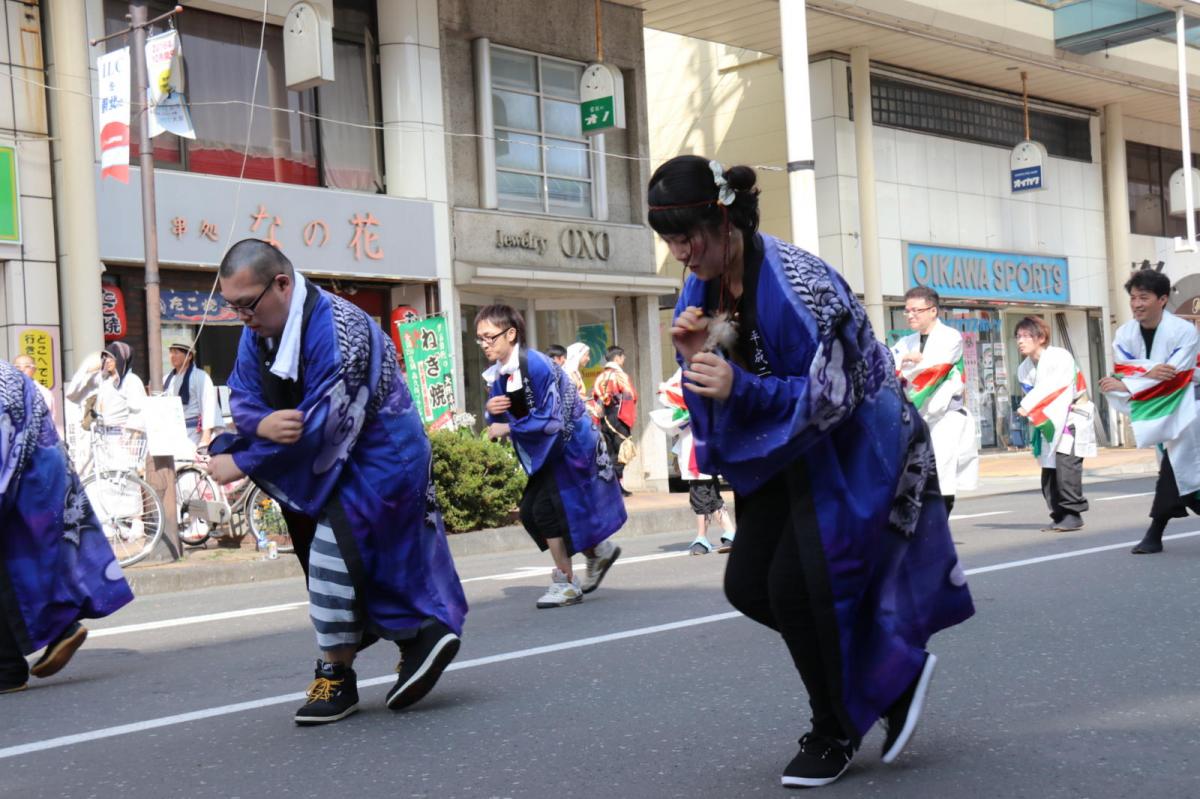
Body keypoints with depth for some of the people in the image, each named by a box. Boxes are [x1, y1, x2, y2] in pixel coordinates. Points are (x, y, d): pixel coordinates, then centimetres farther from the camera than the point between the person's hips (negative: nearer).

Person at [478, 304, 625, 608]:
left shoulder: (536, 365, -24)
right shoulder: (498, 374, 0)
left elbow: (550, 420, -27)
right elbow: (498, 421, 7)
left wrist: (509, 429, -22)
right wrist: (491, 410, -15)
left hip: (570, 445, -9)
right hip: (547, 452, 9)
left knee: (546, 508, -12)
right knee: (529, 511, 7)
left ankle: (566, 584, 3)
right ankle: (599, 551, 24)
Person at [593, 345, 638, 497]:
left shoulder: (600, 378, 12)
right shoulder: (621, 376, -7)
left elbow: (595, 400, 7)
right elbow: (629, 398, -12)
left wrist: (599, 416, 8)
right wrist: (630, 421, -6)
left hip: (604, 420, 6)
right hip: (619, 419, -6)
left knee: (609, 453, 10)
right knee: (620, 453, -4)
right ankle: (618, 486, -8)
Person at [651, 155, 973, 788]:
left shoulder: (796, 283, -26)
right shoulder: (701, 289, -3)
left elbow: (829, 397, -24)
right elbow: (711, 397, 3)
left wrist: (739, 387, -34)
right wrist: (696, 357, -18)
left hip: (850, 446, -8)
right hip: (784, 453, 8)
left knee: (796, 582, -15)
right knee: (748, 584, 2)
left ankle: (835, 733, 10)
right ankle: (896, 668, 20)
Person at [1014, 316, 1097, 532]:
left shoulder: (1061, 357, -14)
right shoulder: (1024, 369, 5)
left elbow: (1054, 387, -21)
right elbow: (1031, 393, 5)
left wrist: (1028, 406, -24)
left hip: (1071, 421, -7)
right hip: (1049, 424, 7)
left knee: (1066, 465, -17)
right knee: (1049, 471, 4)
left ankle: (1073, 514, -11)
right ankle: (1059, 516, 11)